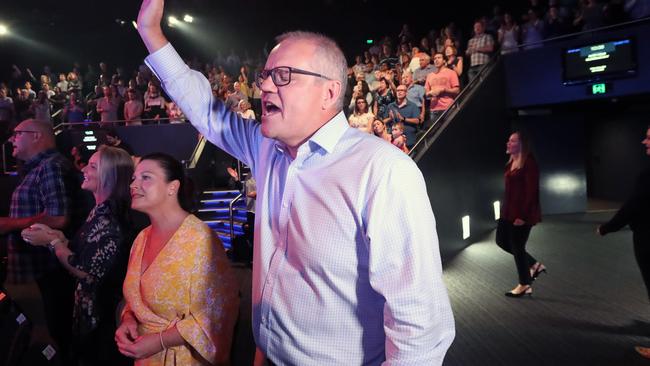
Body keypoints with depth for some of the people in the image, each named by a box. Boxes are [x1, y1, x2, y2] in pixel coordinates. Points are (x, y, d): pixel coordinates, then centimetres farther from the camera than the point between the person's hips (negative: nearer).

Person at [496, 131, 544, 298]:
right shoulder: (512, 162, 11)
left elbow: (531, 191, -18)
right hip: (509, 211, 9)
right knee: (502, 240, 14)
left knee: (517, 246, 2)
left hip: (522, 214, -9)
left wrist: (523, 216, -19)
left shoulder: (529, 163, -16)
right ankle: (535, 265, 29)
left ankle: (524, 285, 22)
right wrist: (506, 209, 11)